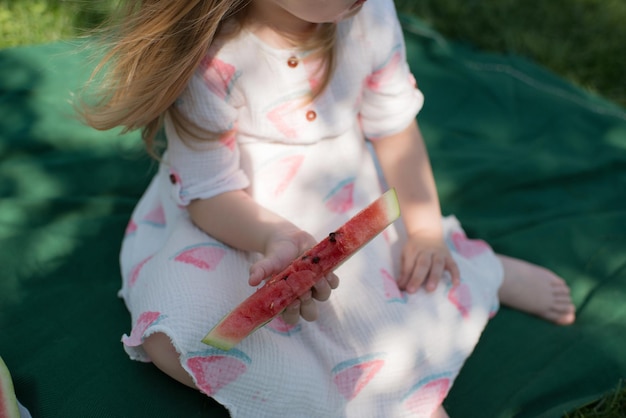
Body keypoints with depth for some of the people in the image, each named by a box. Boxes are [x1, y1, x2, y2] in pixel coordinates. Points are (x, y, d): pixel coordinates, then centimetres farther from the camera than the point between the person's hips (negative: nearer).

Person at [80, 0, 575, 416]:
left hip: (346, 213, 3)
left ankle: (485, 273, 14)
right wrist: (277, 238, -41)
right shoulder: (206, 56, -28)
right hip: (235, 223, -2)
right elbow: (210, 192, -22)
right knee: (170, 340, -24)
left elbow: (394, 126, 0)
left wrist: (424, 226, -5)